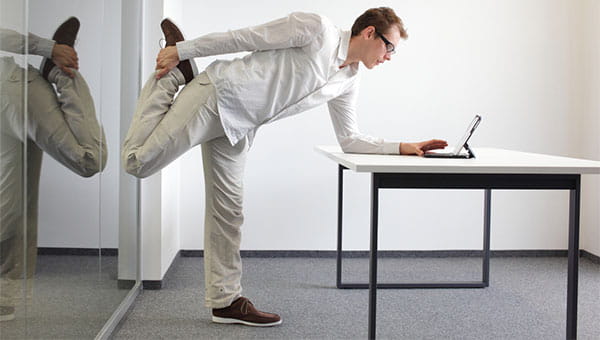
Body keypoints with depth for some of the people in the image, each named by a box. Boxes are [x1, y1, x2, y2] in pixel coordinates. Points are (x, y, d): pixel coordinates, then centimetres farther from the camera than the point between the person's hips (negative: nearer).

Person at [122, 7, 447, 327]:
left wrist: (402, 147, 5)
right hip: (215, 95, -7)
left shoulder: (348, 83, 11)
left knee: (228, 211, 6)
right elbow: (243, 37, -12)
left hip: (237, 128, 7)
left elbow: (348, 139, 15)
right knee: (139, 161, -14)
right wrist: (181, 50, -10)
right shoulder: (316, 28, -12)